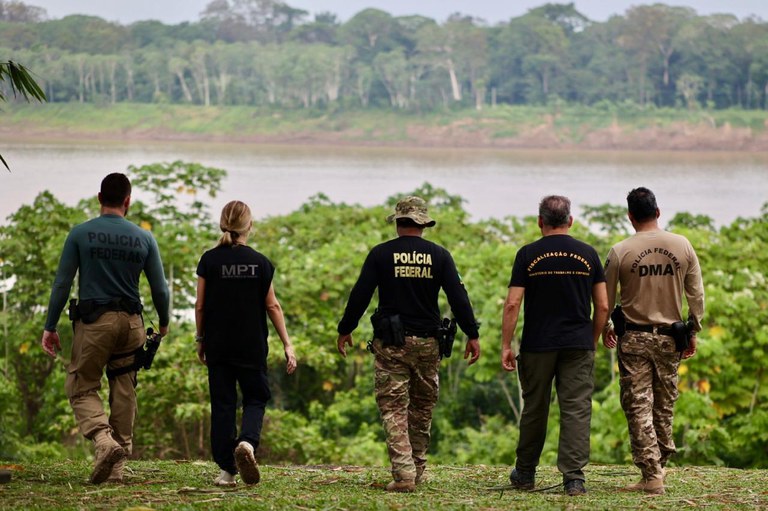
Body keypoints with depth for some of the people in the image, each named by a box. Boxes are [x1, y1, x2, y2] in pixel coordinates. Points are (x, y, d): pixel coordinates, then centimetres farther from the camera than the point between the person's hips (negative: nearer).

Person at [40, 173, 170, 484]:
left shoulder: (80, 234, -1)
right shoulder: (144, 239, 5)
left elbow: (61, 285, -3)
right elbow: (160, 289, 7)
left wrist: (50, 327, 2)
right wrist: (163, 323, 25)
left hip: (94, 321, -3)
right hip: (131, 323, 3)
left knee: (81, 388, 4)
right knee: (124, 393, 10)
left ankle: (104, 439, -22)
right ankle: (118, 465, 10)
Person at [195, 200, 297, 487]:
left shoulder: (209, 261, -4)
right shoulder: (260, 263, -4)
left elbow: (200, 305, -2)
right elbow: (272, 306, -1)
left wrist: (201, 339, 11)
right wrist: (287, 345, 5)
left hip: (218, 345, 0)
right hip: (252, 346, 0)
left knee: (222, 404, 7)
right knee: (255, 399, 12)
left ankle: (226, 470, 5)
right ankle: (247, 441, -18)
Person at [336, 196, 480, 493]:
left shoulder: (381, 254, -2)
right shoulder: (439, 255, 2)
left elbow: (360, 295, -2)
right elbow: (458, 297, -2)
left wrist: (345, 330, 8)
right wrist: (472, 335, 2)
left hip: (390, 344, -2)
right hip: (427, 343, 2)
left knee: (393, 409, -2)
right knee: (422, 408, 16)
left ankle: (403, 474, -13)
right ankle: (417, 471, 23)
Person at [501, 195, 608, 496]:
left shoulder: (528, 255, -2)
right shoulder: (588, 254, 3)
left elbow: (512, 304, -6)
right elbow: (603, 306, 4)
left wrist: (506, 346, -2)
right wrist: (592, 342, 16)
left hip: (537, 345, 0)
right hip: (579, 346, 0)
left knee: (534, 410, 11)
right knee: (577, 410, -1)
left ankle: (525, 474, 22)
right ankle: (574, 478, -9)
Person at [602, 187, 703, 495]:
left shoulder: (620, 252, -8)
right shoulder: (683, 246, 0)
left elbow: (606, 299, 1)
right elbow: (696, 295, 3)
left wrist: (606, 329, 19)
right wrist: (693, 333, 13)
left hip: (634, 338, -3)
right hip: (669, 338, 3)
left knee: (639, 407, -1)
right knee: (664, 406, 15)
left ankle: (652, 476, -7)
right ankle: (660, 464, 24)